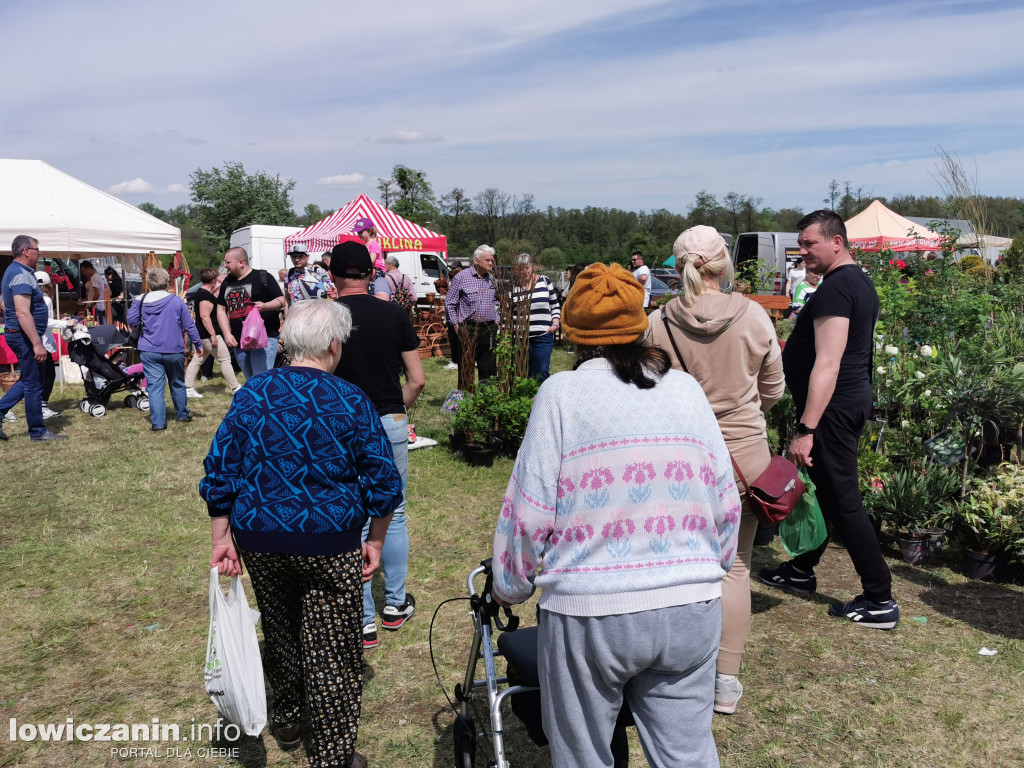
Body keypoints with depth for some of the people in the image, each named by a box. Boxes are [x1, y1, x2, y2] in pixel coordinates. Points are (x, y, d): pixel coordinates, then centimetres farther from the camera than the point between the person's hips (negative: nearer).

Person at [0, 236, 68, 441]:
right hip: (25, 335, -10)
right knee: (34, 384, -1)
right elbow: (23, 313, -26)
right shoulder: (21, 275, -18)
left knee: (28, 380, 20)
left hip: (17, 334, 10)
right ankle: (38, 432, 8)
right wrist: (37, 344, -28)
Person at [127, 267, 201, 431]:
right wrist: (198, 344, 6)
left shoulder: (142, 301, -2)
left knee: (154, 386, 0)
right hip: (174, 350, 0)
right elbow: (189, 326, -4)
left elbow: (131, 320, 6)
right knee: (177, 383, 18)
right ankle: (182, 415, 32)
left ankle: (158, 423, -4)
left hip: (149, 352, 1)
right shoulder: (177, 301, -7)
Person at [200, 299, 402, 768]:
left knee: (280, 629, 25)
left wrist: (223, 538, 6)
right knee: (332, 650, 9)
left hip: (260, 540, 4)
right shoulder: (351, 401, -10)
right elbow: (383, 482, -8)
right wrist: (375, 543, 3)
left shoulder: (251, 394, -2)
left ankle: (286, 721, 46)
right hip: (330, 544, -4)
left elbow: (219, 473, -1)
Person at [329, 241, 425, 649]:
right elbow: (417, 380, -1)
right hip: (392, 425, 2)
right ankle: (395, 604, 29)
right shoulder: (395, 313, -1)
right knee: (393, 516, 17)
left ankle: (363, 622, 14)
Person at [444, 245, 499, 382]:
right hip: (468, 329, -5)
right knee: (466, 370, 0)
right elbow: (449, 303, -1)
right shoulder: (461, 277, -5)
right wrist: (456, 325, -4)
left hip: (489, 330, 5)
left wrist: (496, 321, 13)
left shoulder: (492, 279, 11)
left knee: (489, 369, 9)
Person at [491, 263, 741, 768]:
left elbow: (530, 511, -7)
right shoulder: (687, 389, 4)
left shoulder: (562, 393, -7)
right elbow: (726, 502, 8)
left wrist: (508, 587, 9)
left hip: (590, 615, -3)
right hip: (691, 609, 4)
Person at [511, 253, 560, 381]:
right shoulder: (512, 286, 8)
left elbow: (555, 305, 12)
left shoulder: (544, 281, 7)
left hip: (543, 336, -1)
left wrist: (555, 323, -2)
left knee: (541, 372, -5)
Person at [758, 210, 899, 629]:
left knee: (843, 500, -4)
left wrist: (806, 429, -27)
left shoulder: (835, 288, -19)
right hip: (855, 397, 11)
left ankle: (880, 600, 5)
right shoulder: (861, 281, 13)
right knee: (821, 488, 20)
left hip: (832, 408, -11)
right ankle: (801, 570, 35)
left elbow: (827, 364, -26)